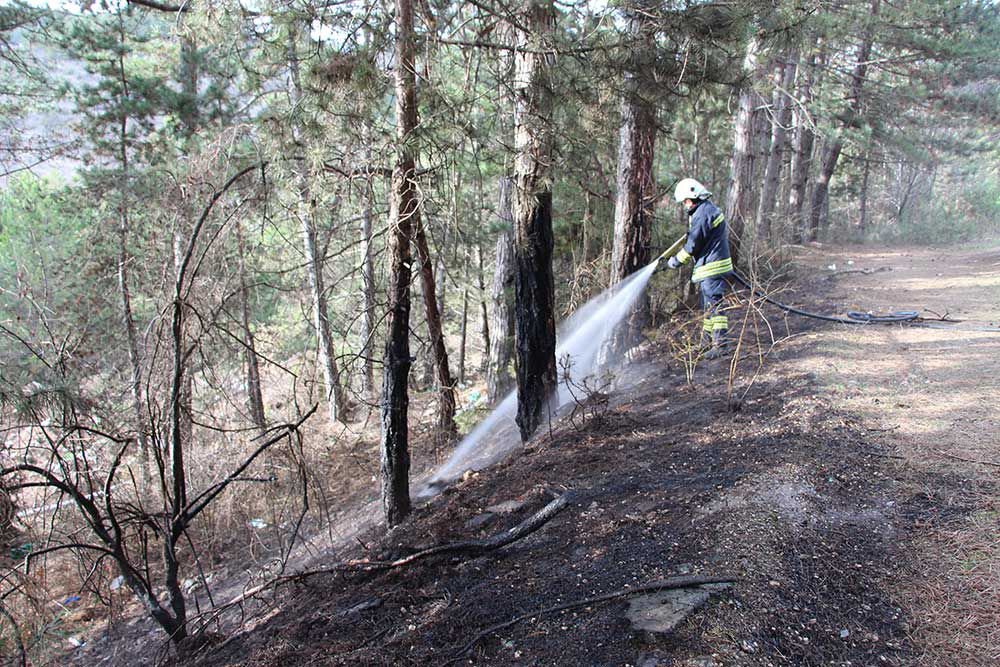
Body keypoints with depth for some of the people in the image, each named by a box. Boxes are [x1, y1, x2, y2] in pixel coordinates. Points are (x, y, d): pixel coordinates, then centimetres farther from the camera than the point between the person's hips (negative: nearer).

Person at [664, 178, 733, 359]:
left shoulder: (702, 214, -18)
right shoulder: (709, 209, 16)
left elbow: (693, 245, -16)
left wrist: (676, 261, -5)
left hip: (712, 268, -11)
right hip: (711, 267, 11)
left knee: (714, 304, -10)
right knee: (708, 304, 19)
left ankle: (720, 343, -9)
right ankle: (707, 336, 31)